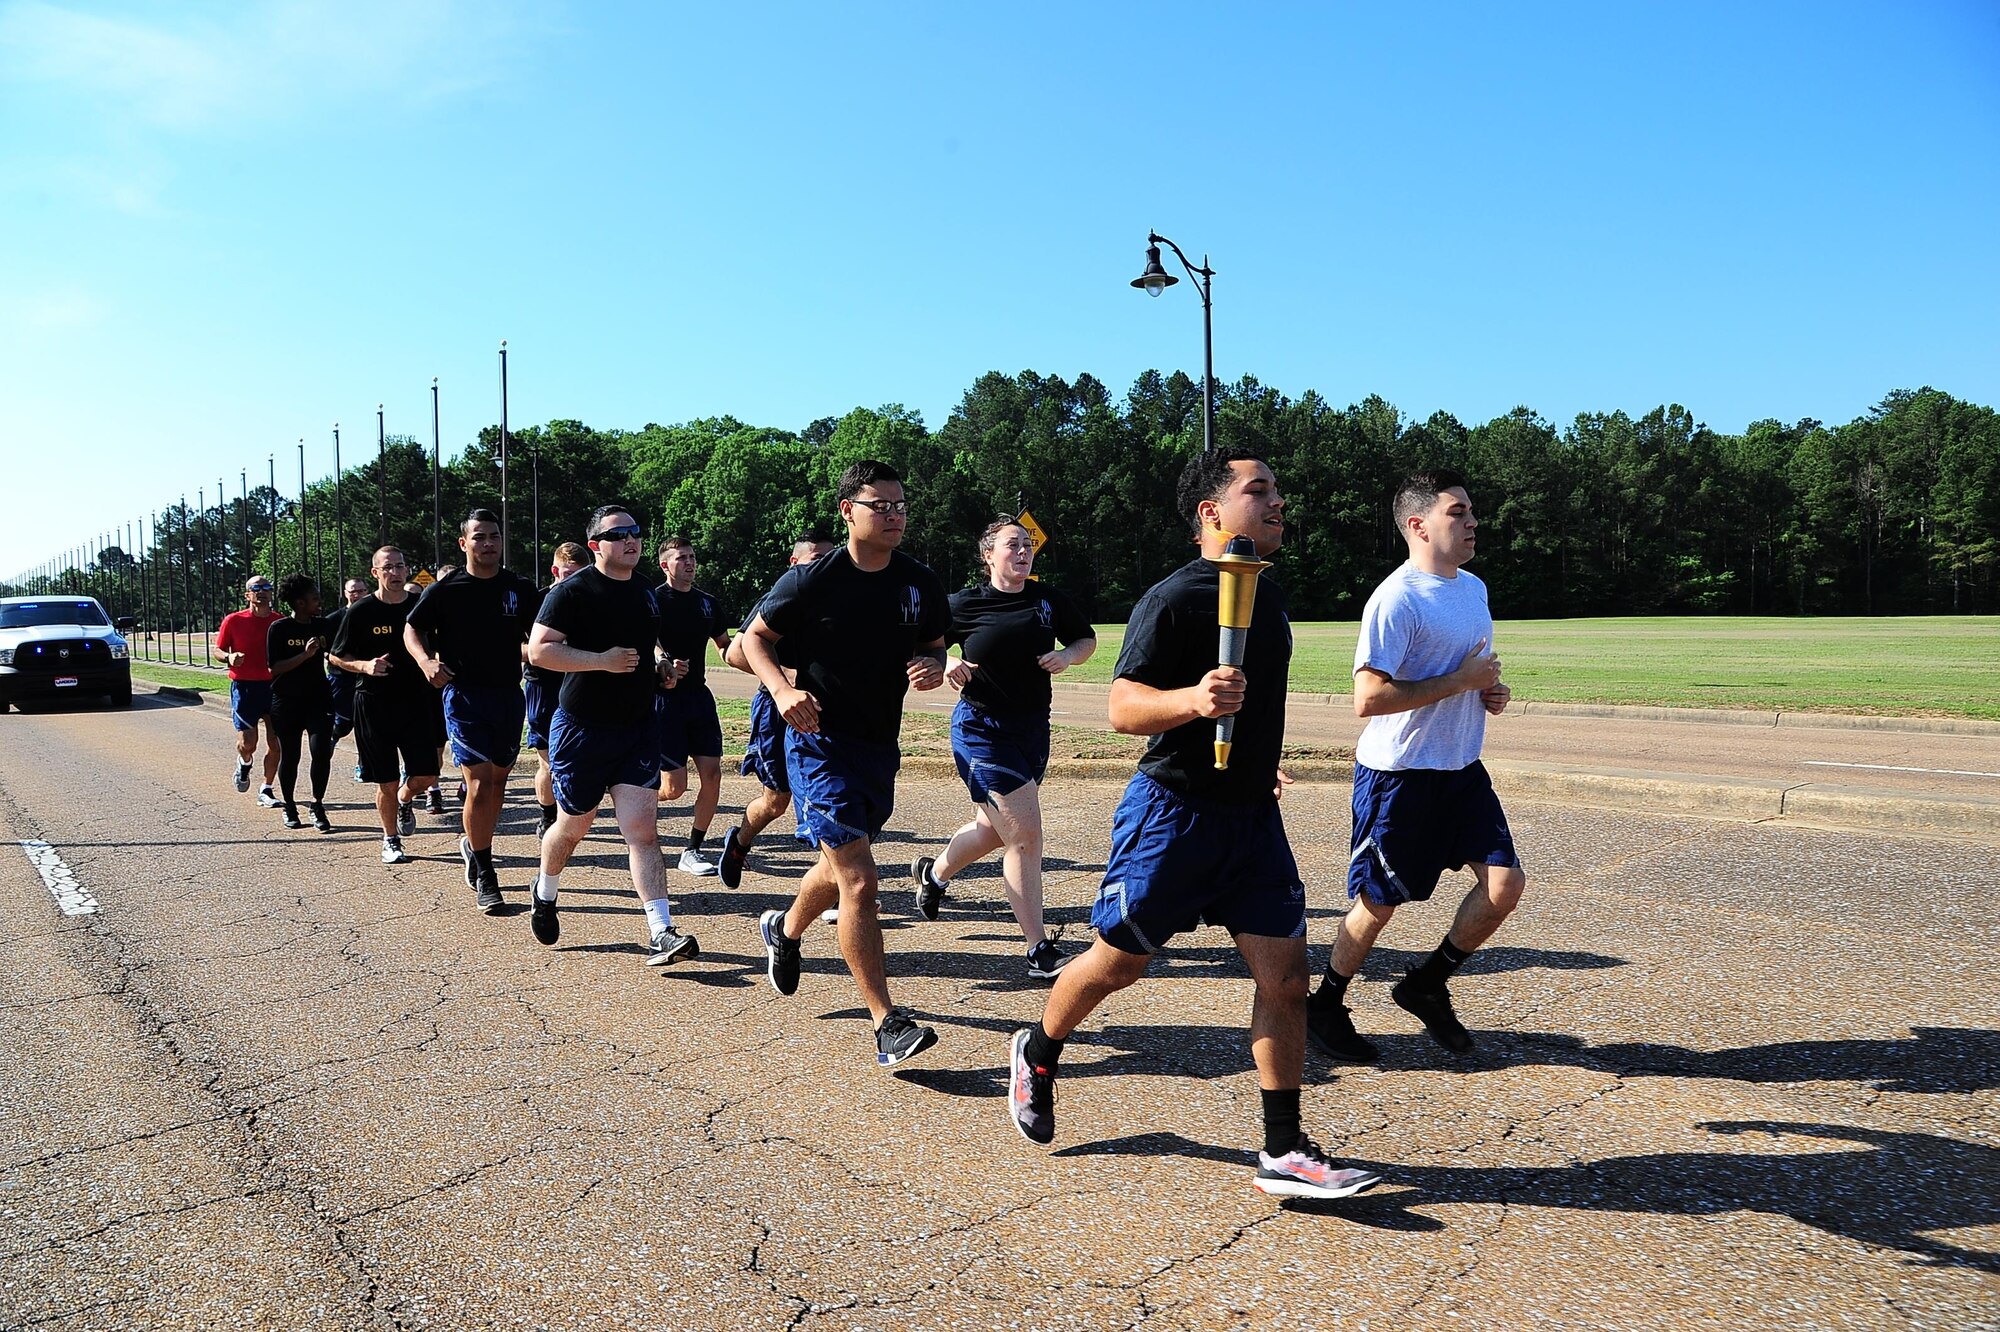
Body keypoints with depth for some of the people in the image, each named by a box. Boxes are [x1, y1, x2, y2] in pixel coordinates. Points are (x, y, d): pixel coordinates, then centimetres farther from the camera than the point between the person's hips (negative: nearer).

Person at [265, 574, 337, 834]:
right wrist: (305, 655, -21)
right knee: (290, 756, 6)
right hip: (287, 702, -2)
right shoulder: (280, 627, -6)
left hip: (319, 698, 2)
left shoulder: (323, 625, 6)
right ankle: (290, 807, 23)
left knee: (322, 751, -11)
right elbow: (274, 667, -11)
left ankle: (318, 806, 2)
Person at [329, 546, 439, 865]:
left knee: (426, 776, -2)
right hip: (374, 704, -2)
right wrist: (365, 666, -16)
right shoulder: (361, 612, -4)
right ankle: (390, 841, 21)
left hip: (415, 701, 2)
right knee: (386, 782, 3)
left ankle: (405, 800, 33)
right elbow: (336, 657, 2)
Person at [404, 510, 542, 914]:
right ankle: (484, 877, -1)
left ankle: (474, 844, 39)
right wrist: (425, 660, -11)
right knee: (479, 785, -12)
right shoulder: (445, 589, -2)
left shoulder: (520, 589, 3)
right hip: (464, 696, -4)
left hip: (509, 695, 4)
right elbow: (412, 628, 8)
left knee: (499, 780, 14)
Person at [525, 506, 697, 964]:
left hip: (638, 728, 4)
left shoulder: (646, 593, 12)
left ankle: (661, 933, -11)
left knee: (642, 828, -7)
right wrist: (602, 660, -23)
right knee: (573, 826, 13)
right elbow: (539, 650, -17)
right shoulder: (573, 591, -9)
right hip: (581, 728, -4)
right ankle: (545, 893, 43)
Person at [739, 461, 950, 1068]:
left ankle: (784, 930, 54)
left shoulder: (921, 585, 0)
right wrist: (782, 690, -20)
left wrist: (934, 669, -12)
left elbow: (936, 651, 12)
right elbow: (755, 637, -2)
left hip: (880, 745, 6)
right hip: (820, 741, -6)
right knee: (859, 881, -13)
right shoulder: (812, 580, -12)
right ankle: (888, 1024, -7)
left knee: (841, 864, 24)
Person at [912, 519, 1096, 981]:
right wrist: (945, 665, -18)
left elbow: (1087, 639, 16)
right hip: (982, 729, -6)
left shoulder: (1048, 599, 6)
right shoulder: (965, 605, -5)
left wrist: (1067, 656, -5)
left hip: (1033, 728, 6)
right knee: (1024, 833, -12)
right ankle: (1040, 953, -6)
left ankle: (934, 872, 49)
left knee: (994, 829, 18)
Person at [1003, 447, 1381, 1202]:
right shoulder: (1174, 598, -14)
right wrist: (1192, 699, -38)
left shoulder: (1270, 595, 12)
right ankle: (1035, 1056, 35)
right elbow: (1122, 709, -21)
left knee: (1284, 974, 0)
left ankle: (1283, 1153, 9)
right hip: (1173, 808, -7)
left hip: (1252, 815, 7)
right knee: (1118, 962, 8)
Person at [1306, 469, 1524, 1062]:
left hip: (1462, 768, 8)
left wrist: (1492, 691, 5)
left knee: (1506, 883, 0)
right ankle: (1325, 1007, 25)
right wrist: (1461, 681, -21)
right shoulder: (1396, 599, -18)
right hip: (1399, 774, -8)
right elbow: (1369, 698, -26)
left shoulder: (1473, 587, 11)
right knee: (1379, 901, 3)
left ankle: (1426, 985, 20)